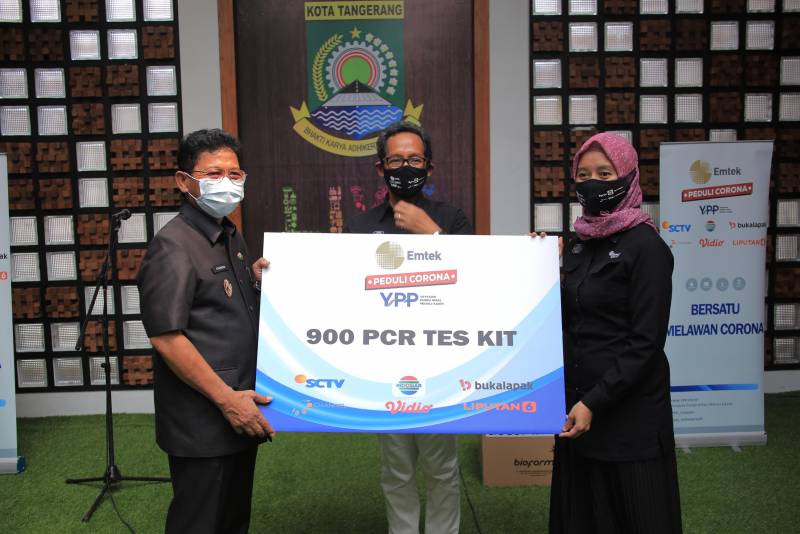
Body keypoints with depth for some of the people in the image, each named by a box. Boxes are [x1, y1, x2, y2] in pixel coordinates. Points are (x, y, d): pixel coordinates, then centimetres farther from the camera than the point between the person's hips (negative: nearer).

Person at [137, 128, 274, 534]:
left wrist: (257, 280, 3)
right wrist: (227, 398, -20)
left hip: (240, 410, 9)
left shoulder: (231, 236, 12)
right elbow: (166, 337, -21)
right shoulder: (173, 246, -16)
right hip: (202, 423, -8)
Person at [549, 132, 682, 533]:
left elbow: (646, 342, -16)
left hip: (628, 408, -7)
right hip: (577, 401, 7)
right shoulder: (578, 242, 8)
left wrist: (595, 402, -19)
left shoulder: (646, 246, -12)